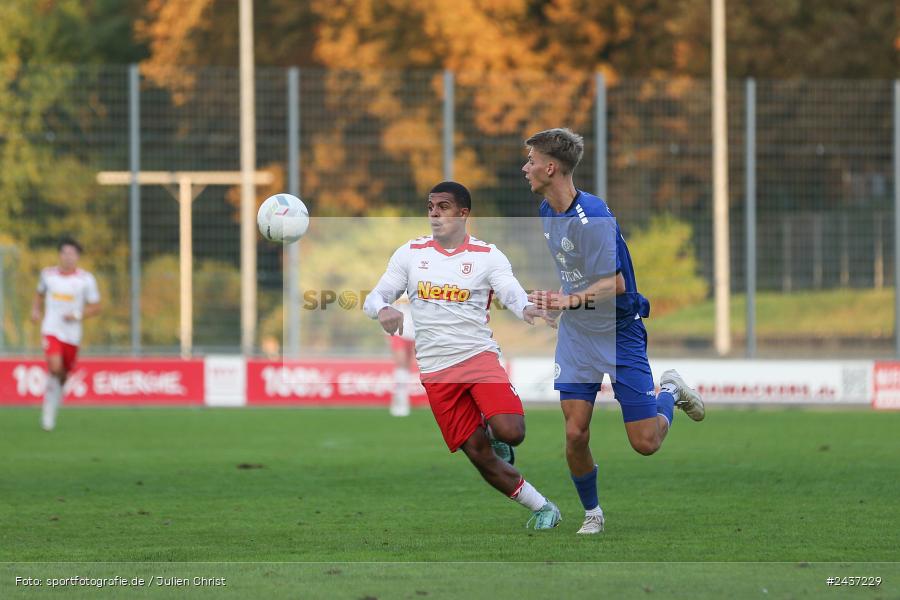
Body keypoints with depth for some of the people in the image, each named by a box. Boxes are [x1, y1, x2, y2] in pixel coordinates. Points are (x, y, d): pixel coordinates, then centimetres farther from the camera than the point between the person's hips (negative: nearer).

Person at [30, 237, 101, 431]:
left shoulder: (86, 279, -3)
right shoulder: (48, 274, 2)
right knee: (55, 367, -22)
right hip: (51, 330, -1)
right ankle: (49, 405, -4)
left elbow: (95, 307, 1)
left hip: (72, 333, 1)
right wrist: (36, 310, 3)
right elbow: (40, 294, 21)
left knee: (64, 372, 11)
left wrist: (78, 315, -15)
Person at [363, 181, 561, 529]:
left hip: (479, 355, -2)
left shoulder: (487, 256, 1)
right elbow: (373, 298, 4)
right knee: (479, 455, -2)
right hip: (434, 369, 2)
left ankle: (491, 430, 11)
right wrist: (383, 310, -21)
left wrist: (526, 309, -36)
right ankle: (541, 507, 14)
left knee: (510, 433, -25)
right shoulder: (410, 253, 7)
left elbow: (513, 294, -11)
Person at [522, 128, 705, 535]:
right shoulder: (548, 210, 2)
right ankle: (592, 514, 13)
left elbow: (615, 284, -29)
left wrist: (571, 300, -42)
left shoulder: (593, 215, -24)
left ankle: (670, 390, 26)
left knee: (645, 442, -4)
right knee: (575, 434, -7)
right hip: (575, 335, 6)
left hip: (619, 331, -6)